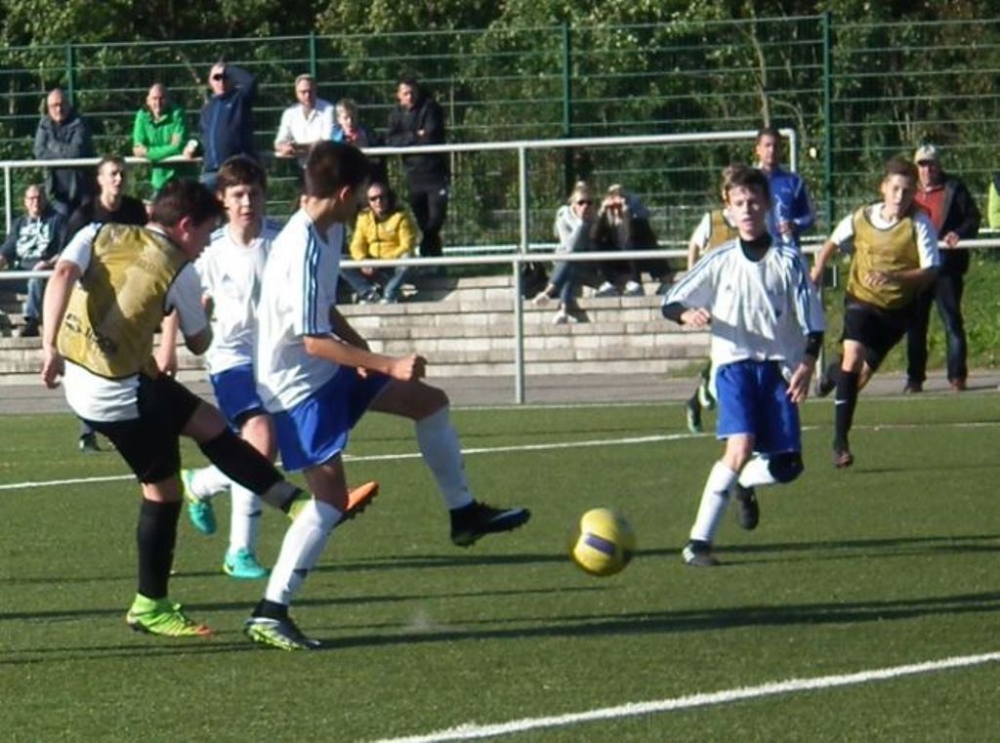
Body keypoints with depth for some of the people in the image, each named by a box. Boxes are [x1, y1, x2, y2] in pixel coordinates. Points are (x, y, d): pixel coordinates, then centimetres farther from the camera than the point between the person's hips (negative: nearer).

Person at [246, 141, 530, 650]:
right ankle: (270, 613, -13)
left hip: (329, 372, 10)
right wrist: (388, 366, -30)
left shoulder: (328, 233, 4)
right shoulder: (303, 250, -27)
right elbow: (313, 340, -29)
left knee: (429, 402, 16)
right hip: (298, 384, -10)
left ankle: (464, 514, 31)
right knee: (331, 498, -14)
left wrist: (357, 346, 20)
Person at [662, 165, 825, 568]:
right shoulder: (720, 261, 4)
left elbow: (812, 322, 3)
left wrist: (806, 364, -13)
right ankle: (698, 542, -19)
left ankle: (743, 483, 34)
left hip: (779, 366, 2)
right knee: (741, 447, -24)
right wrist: (688, 314, -17)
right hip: (734, 363, -2)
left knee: (786, 466, -3)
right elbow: (670, 303, 7)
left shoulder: (788, 260, 2)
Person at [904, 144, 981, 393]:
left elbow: (973, 219, -1)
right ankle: (914, 378, 13)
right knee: (915, 325, 6)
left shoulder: (954, 190, 2)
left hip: (946, 267, -4)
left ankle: (957, 376, -3)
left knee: (952, 322, -5)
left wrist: (959, 234, -19)